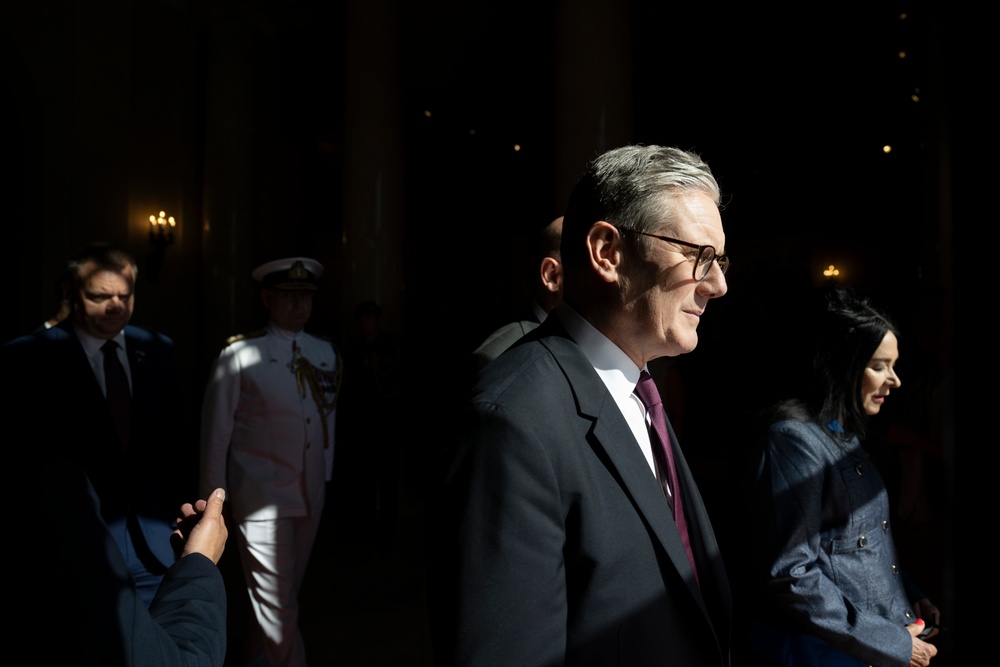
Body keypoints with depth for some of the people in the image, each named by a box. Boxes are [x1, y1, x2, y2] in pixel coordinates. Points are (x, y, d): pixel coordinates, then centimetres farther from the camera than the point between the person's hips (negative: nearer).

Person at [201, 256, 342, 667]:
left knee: (277, 601, 19)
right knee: (277, 608, 0)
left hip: (312, 498, 5)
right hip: (261, 500, -5)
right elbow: (215, 432, -4)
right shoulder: (239, 355, -8)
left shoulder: (327, 354, 5)